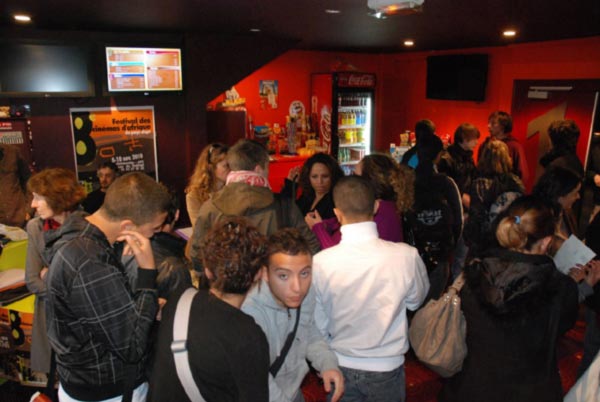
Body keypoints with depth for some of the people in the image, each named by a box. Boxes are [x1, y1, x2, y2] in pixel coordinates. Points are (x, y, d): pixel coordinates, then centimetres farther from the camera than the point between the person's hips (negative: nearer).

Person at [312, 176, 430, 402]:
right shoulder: (407, 256, -23)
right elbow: (415, 300, -2)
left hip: (340, 368, 0)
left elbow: (319, 325, -8)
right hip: (387, 368, 0)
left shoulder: (320, 263, -22)